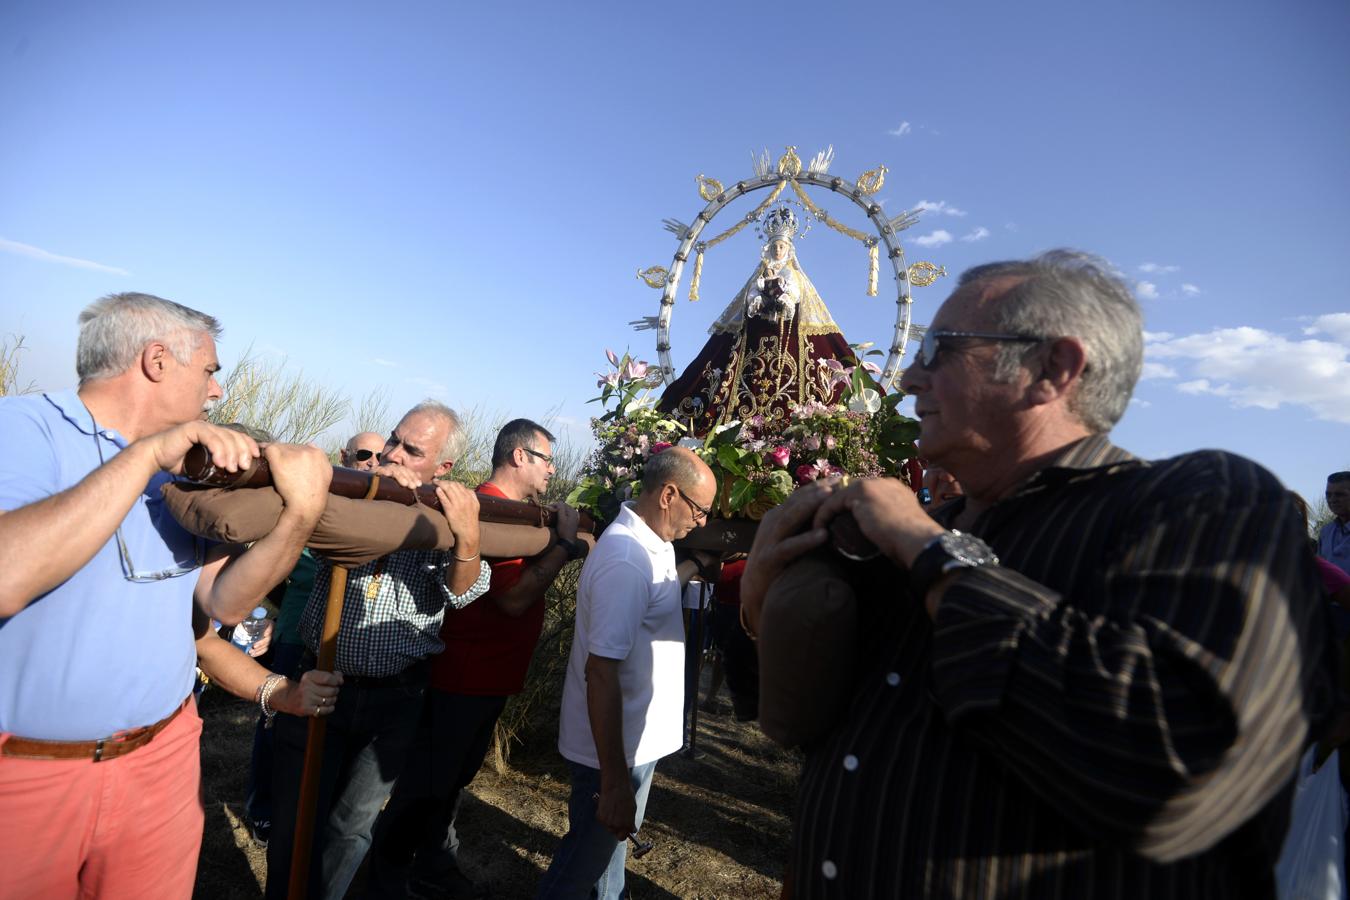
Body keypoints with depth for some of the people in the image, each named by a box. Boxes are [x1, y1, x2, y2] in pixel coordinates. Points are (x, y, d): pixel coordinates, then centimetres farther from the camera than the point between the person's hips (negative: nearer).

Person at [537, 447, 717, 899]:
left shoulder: (652, 543, 1)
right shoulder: (627, 561, -30)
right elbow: (600, 673, -31)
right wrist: (615, 782, -29)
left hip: (637, 738, 9)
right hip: (614, 748, -9)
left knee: (611, 842, 29)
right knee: (583, 863, 15)